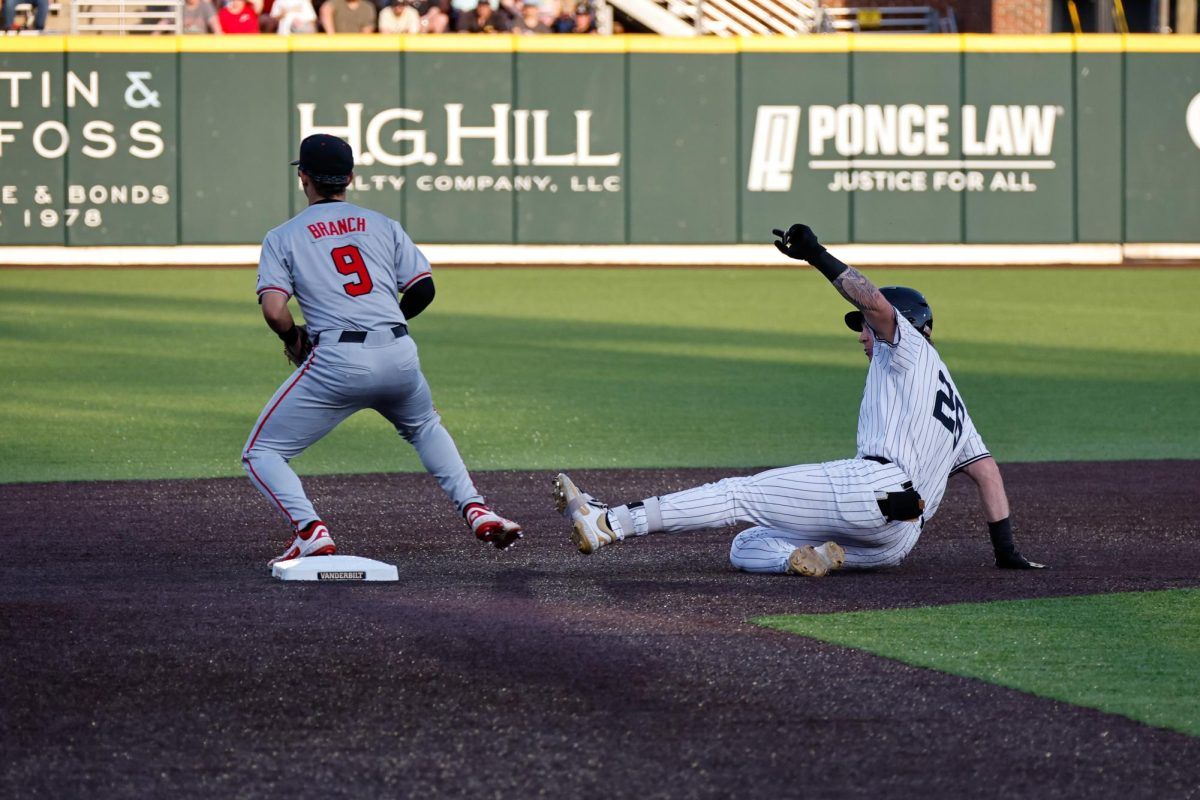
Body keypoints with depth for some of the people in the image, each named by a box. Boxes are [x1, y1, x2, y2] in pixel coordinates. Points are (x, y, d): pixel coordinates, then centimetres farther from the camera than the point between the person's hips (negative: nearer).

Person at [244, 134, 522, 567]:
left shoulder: (283, 237, 7)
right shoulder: (383, 225, 16)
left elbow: (274, 310, -6)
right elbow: (423, 288, 8)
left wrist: (294, 338, 14)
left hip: (336, 360, -4)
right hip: (399, 356, 4)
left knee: (261, 454, 7)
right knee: (425, 428, 35)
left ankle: (310, 531, -16)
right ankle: (477, 511, 19)